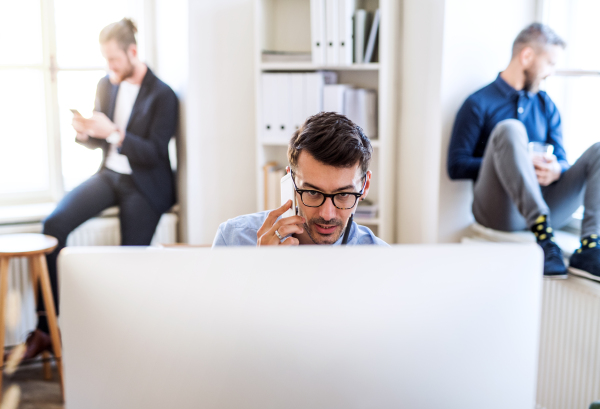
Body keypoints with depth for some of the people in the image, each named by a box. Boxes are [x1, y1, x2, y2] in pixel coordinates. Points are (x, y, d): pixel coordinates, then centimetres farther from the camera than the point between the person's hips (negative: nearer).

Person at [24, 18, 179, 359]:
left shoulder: (163, 96, -12)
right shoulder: (107, 85, 6)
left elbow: (154, 154, -16)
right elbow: (99, 142, 13)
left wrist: (113, 133, -27)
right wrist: (85, 132, -11)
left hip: (143, 187, -5)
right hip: (109, 175, 5)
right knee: (54, 223, -17)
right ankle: (46, 325, -11)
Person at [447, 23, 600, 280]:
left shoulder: (547, 106, 19)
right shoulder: (479, 104, 2)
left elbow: (561, 160, 17)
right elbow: (456, 166, -5)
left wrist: (555, 169, -9)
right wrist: (515, 162, -14)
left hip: (546, 206, 5)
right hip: (499, 210, -5)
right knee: (509, 129, -27)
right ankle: (544, 238, -39)